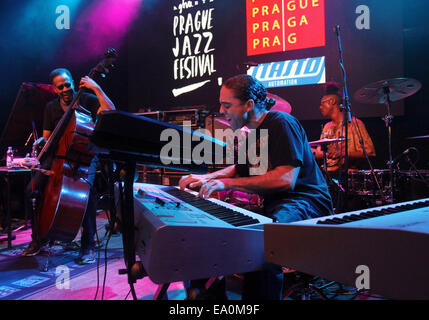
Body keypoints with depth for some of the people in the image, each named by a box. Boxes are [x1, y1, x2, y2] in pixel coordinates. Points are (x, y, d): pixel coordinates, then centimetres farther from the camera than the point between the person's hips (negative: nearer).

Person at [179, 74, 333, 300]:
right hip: (272, 201, 9)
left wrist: (228, 183, -25)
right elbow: (241, 168, 25)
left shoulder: (281, 123, -15)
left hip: (306, 202, -9)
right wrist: (207, 177, 7)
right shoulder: (252, 131, 13)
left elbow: (285, 179, -26)